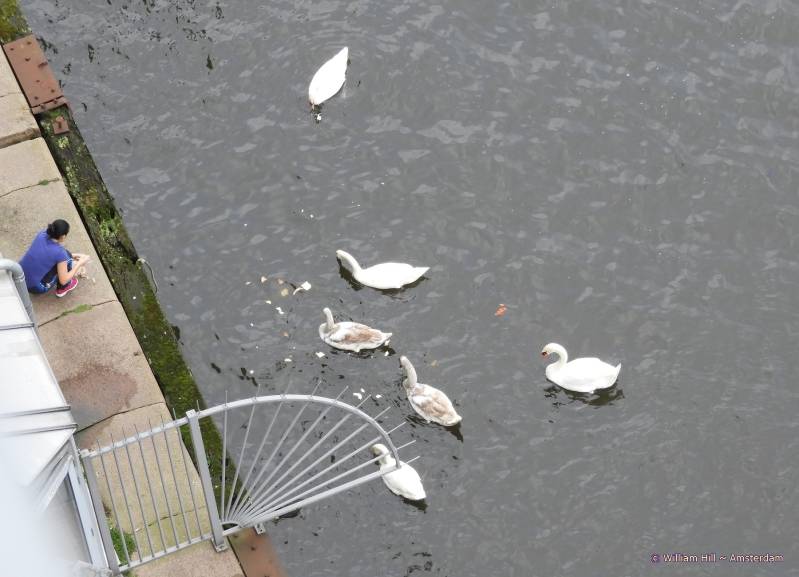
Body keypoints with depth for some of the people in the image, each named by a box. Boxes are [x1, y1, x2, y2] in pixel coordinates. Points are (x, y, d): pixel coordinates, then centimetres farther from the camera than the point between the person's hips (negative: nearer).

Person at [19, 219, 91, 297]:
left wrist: (72, 256, 17)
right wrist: (79, 263, -2)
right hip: (36, 287, -7)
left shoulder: (42, 234, -6)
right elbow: (63, 280, -14)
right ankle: (62, 288, 17)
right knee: (67, 258, -1)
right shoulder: (60, 253, -23)